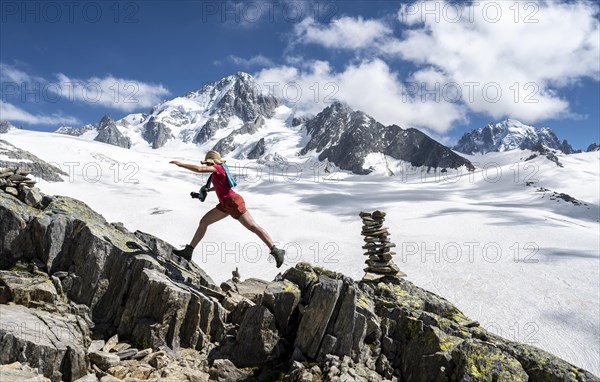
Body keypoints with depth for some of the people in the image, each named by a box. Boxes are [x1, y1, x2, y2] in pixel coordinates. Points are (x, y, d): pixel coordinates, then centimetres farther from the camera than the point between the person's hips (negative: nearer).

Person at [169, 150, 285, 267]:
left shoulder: (218, 167, -11)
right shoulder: (218, 170, 15)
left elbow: (199, 169, -24)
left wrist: (180, 164, -16)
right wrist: (207, 190, 27)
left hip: (233, 201, -10)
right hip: (225, 204, 10)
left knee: (253, 227, -10)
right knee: (203, 222, 7)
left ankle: (276, 252, -8)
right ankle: (188, 251, 12)